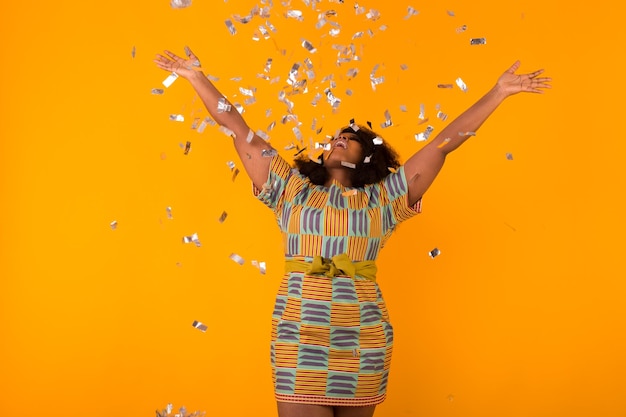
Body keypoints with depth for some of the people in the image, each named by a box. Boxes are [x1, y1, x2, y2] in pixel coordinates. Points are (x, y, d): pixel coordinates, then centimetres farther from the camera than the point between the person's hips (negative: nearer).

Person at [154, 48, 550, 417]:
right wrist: (198, 77, 15)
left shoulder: (382, 198, 10)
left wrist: (498, 93, 6)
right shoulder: (293, 191, 12)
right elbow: (241, 134, 13)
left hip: (364, 343, 1)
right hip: (299, 340, 0)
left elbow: (442, 144, 7)